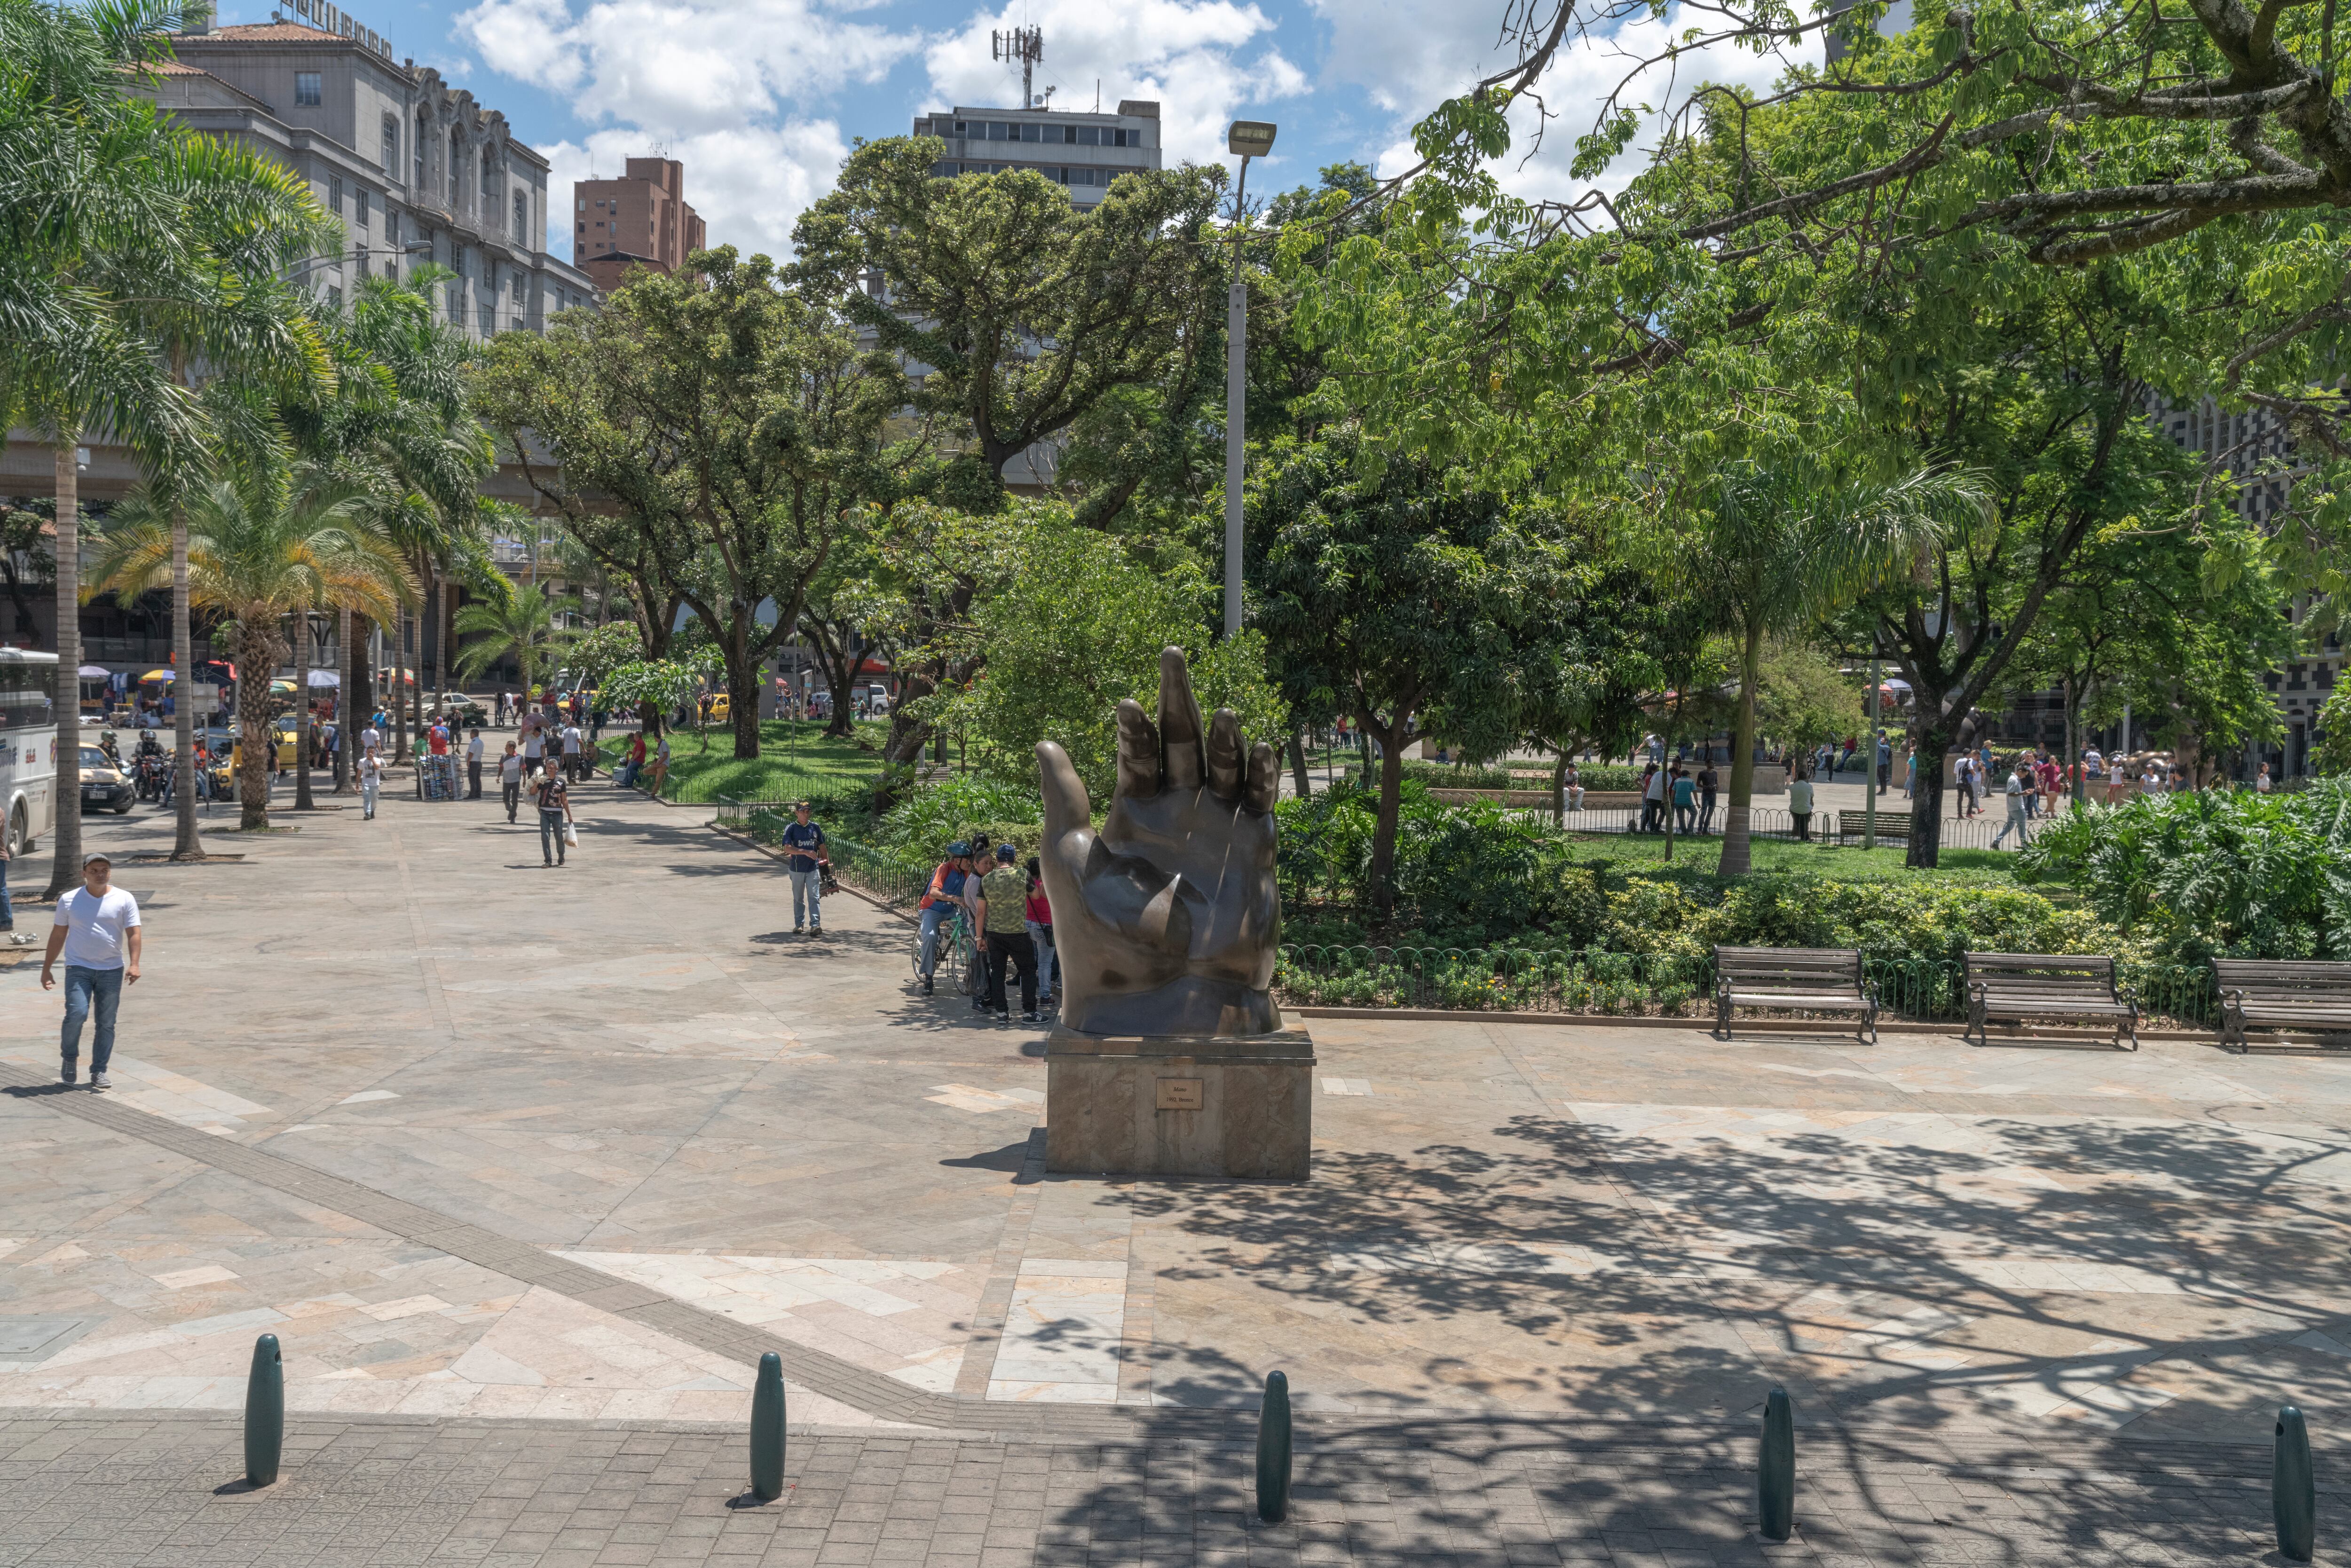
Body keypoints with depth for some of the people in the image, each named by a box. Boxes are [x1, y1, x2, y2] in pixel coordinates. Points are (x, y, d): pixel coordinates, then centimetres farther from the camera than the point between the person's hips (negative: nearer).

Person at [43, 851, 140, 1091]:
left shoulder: (124, 900, 0)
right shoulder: (69, 900, 3)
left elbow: (133, 933, -4)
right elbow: (58, 935, 9)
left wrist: (134, 964, -17)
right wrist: (47, 968, 8)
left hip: (112, 970, 1)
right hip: (79, 968, -1)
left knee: (106, 1023, 3)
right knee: (76, 1013, -17)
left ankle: (99, 1071, 13)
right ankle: (69, 1057, 9)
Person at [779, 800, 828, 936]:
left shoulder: (815, 828, 6)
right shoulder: (791, 828, -4)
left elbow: (822, 847, 15)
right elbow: (787, 848, -15)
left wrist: (827, 863, 14)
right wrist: (806, 852, -24)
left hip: (813, 868, 1)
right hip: (797, 868, -1)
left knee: (814, 897, -8)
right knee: (798, 899, 10)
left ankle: (815, 925, -13)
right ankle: (798, 925, 21)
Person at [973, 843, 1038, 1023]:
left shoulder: (986, 880, 0)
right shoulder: (1022, 876, -7)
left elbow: (981, 911, 3)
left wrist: (980, 937, 10)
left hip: (993, 933, 3)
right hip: (1017, 933, -3)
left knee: (997, 972, 11)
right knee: (1028, 970, 8)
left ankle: (1001, 1012, 10)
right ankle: (1029, 1012, 5)